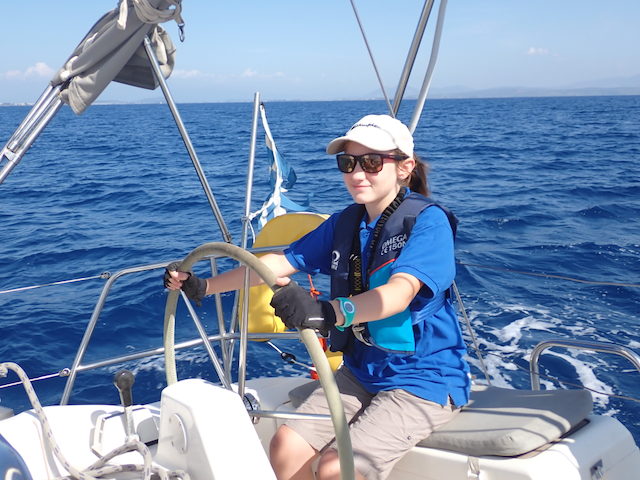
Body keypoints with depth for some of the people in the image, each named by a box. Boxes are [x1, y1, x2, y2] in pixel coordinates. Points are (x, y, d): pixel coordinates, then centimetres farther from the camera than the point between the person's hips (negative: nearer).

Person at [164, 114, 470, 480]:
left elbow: (399, 293, -34)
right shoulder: (345, 222, 4)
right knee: (286, 447, -10)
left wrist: (328, 312, -52)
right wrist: (203, 287, -4)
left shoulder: (428, 221, -17)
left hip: (424, 379, -6)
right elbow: (280, 263, 4)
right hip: (361, 370, 6)